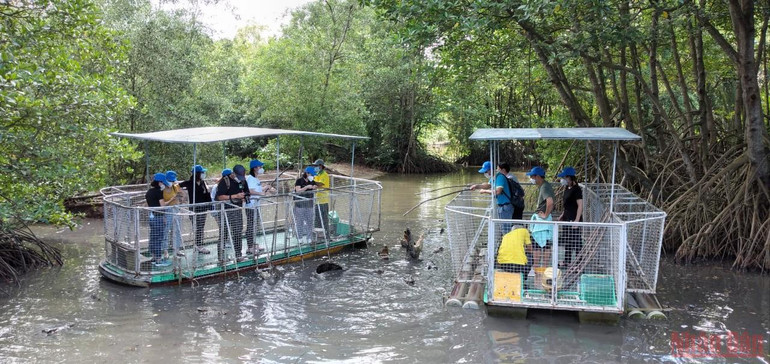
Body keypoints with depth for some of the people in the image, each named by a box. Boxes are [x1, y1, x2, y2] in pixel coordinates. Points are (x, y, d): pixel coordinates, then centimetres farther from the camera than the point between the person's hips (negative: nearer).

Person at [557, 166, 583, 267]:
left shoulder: (576, 189, -13)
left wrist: (577, 220, -22)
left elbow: (580, 205, -17)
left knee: (576, 242, -5)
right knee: (567, 242, 14)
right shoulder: (567, 189, 13)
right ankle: (567, 262, 22)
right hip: (567, 219, 9)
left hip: (574, 219, -9)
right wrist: (562, 216, 18)